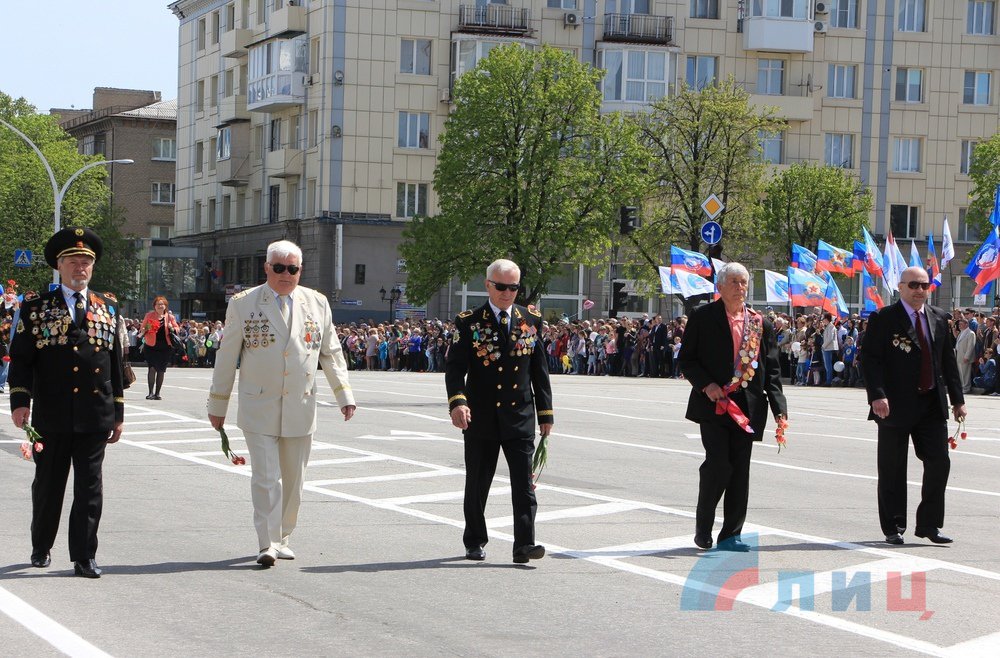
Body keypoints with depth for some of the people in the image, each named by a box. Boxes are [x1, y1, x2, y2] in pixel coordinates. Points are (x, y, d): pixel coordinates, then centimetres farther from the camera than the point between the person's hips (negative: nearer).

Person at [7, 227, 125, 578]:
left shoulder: (107, 307, 12)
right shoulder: (36, 307, 4)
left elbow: (116, 362, 13)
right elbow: (20, 358, 1)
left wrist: (118, 412, 11)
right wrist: (20, 400, -13)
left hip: (95, 416, 1)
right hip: (51, 417, -1)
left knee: (90, 489, -1)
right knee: (48, 486, 10)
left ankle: (84, 557, 4)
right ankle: (41, 548, 28)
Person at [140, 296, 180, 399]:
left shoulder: (170, 317, 5)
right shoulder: (149, 315, 2)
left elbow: (177, 328, 11)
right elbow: (142, 328, 10)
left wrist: (172, 328, -10)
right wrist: (146, 329, -11)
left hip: (165, 347, 2)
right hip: (151, 346, -2)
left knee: (161, 370, 7)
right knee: (152, 368, -12)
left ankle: (157, 393, 17)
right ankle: (151, 392, -6)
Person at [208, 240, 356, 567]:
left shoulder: (317, 303, 8)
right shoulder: (243, 304, 1)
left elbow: (331, 353, 14)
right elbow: (226, 357, 5)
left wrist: (344, 395, 8)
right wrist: (217, 405, 7)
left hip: (300, 409, 3)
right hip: (259, 409, -3)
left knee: (292, 479, 8)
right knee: (266, 478, -11)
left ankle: (281, 537, 22)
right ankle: (267, 544, -10)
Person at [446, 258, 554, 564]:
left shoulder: (531, 320, 8)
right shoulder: (468, 322, -1)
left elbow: (539, 369, 11)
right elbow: (455, 367, -7)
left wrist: (545, 412, 8)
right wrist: (457, 402, -25)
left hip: (520, 417, 1)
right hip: (481, 419, -1)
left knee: (524, 484, -8)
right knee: (477, 484, 9)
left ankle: (524, 545, -9)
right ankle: (475, 542, 24)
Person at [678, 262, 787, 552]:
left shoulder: (761, 324, 10)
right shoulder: (703, 318, 2)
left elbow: (771, 368, 9)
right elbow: (687, 358, 3)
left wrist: (778, 406, -2)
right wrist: (706, 384, -13)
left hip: (747, 406, 3)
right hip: (713, 403, -3)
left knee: (740, 469, 4)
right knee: (718, 464, -11)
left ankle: (731, 534, 11)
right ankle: (703, 528, 8)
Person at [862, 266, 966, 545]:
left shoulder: (939, 318, 11)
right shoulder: (883, 319, -4)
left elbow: (948, 360, 15)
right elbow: (870, 360, -10)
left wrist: (957, 398, 11)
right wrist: (877, 396, -22)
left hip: (932, 405, 5)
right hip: (896, 406, -4)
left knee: (939, 463, 0)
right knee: (892, 469, 3)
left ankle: (929, 524, 11)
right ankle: (892, 528, 13)